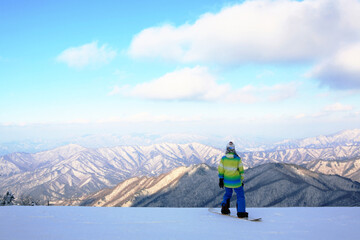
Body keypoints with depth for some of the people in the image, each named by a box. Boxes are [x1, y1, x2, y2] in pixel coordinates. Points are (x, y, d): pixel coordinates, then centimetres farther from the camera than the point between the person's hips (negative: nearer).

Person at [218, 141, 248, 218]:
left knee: (228, 194, 25)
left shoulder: (223, 159, -8)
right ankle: (241, 212, 2)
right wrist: (242, 180, 5)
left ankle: (224, 209, 23)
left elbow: (221, 170, -1)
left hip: (227, 181, 3)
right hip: (236, 182, -3)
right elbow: (241, 171, -6)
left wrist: (221, 180, 10)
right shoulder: (238, 159, -13)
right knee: (240, 196, 9)